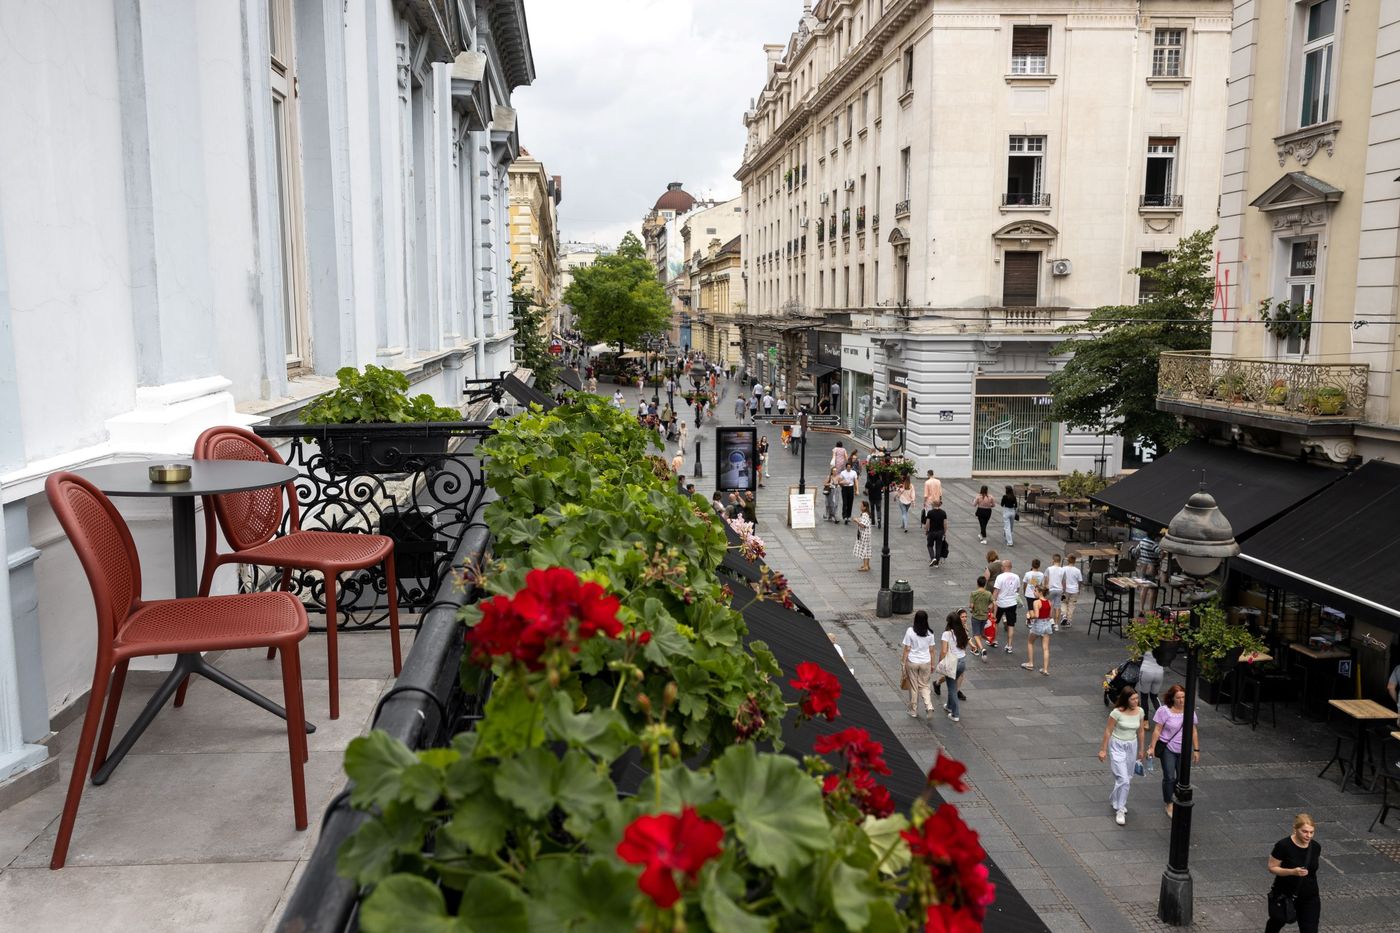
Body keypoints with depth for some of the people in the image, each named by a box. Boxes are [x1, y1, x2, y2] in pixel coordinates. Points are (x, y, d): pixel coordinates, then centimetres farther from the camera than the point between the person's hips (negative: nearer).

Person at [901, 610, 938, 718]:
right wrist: (932, 664, 13)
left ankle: (914, 711, 22)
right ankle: (929, 707, -4)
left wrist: (904, 663, 0)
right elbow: (931, 650, 2)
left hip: (912, 662, -2)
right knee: (924, 686, 16)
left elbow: (907, 649, -9)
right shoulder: (929, 633, -5)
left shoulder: (910, 631, -13)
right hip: (926, 662, 2)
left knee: (913, 687, 12)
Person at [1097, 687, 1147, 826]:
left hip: (1132, 746, 6)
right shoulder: (1117, 712, -19)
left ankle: (1114, 800, 39)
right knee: (1123, 779, -12)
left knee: (1128, 778, 16)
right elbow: (1108, 731, -11)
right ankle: (1119, 810, 0)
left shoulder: (1139, 711, -4)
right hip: (1117, 746, -6)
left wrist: (1141, 750, 15)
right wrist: (1103, 750, -8)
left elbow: (1140, 731, 9)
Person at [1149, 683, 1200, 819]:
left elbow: (1193, 731, 7)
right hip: (1168, 748, -3)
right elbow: (1157, 730, -8)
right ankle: (1169, 804, 15)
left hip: (1184, 750, 3)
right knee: (1169, 778, -2)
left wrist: (1196, 750, 7)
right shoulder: (1164, 710, -13)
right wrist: (1152, 747, -9)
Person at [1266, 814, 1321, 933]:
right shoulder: (1283, 845, -22)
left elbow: (1314, 866, 11)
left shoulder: (1315, 847, -8)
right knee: (1277, 922, 23)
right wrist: (1293, 872, -30)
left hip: (1309, 898, 2)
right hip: (1284, 895, -2)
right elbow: (1272, 868, -16)